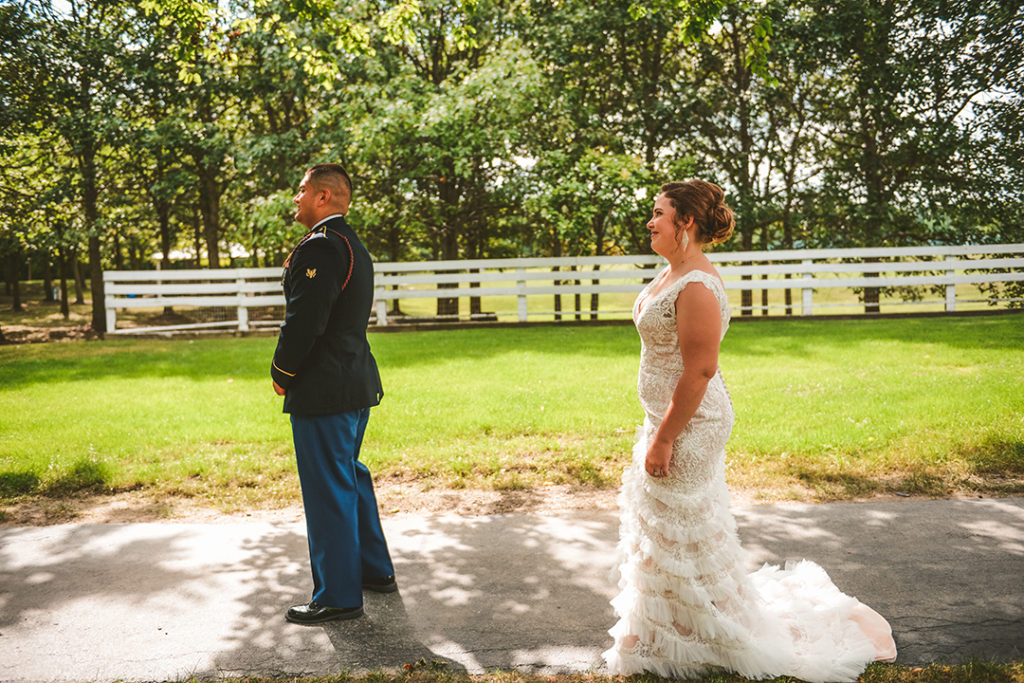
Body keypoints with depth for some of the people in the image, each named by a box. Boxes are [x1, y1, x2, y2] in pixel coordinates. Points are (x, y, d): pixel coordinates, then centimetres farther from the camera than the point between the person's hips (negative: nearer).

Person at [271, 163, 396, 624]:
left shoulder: (319, 247, -17)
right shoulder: (355, 247, 15)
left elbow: (304, 322, -23)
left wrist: (282, 374, -8)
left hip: (323, 391, -10)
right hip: (358, 382, 10)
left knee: (328, 491, 0)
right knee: (350, 477, 21)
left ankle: (338, 596, 11)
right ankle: (375, 571, 33)